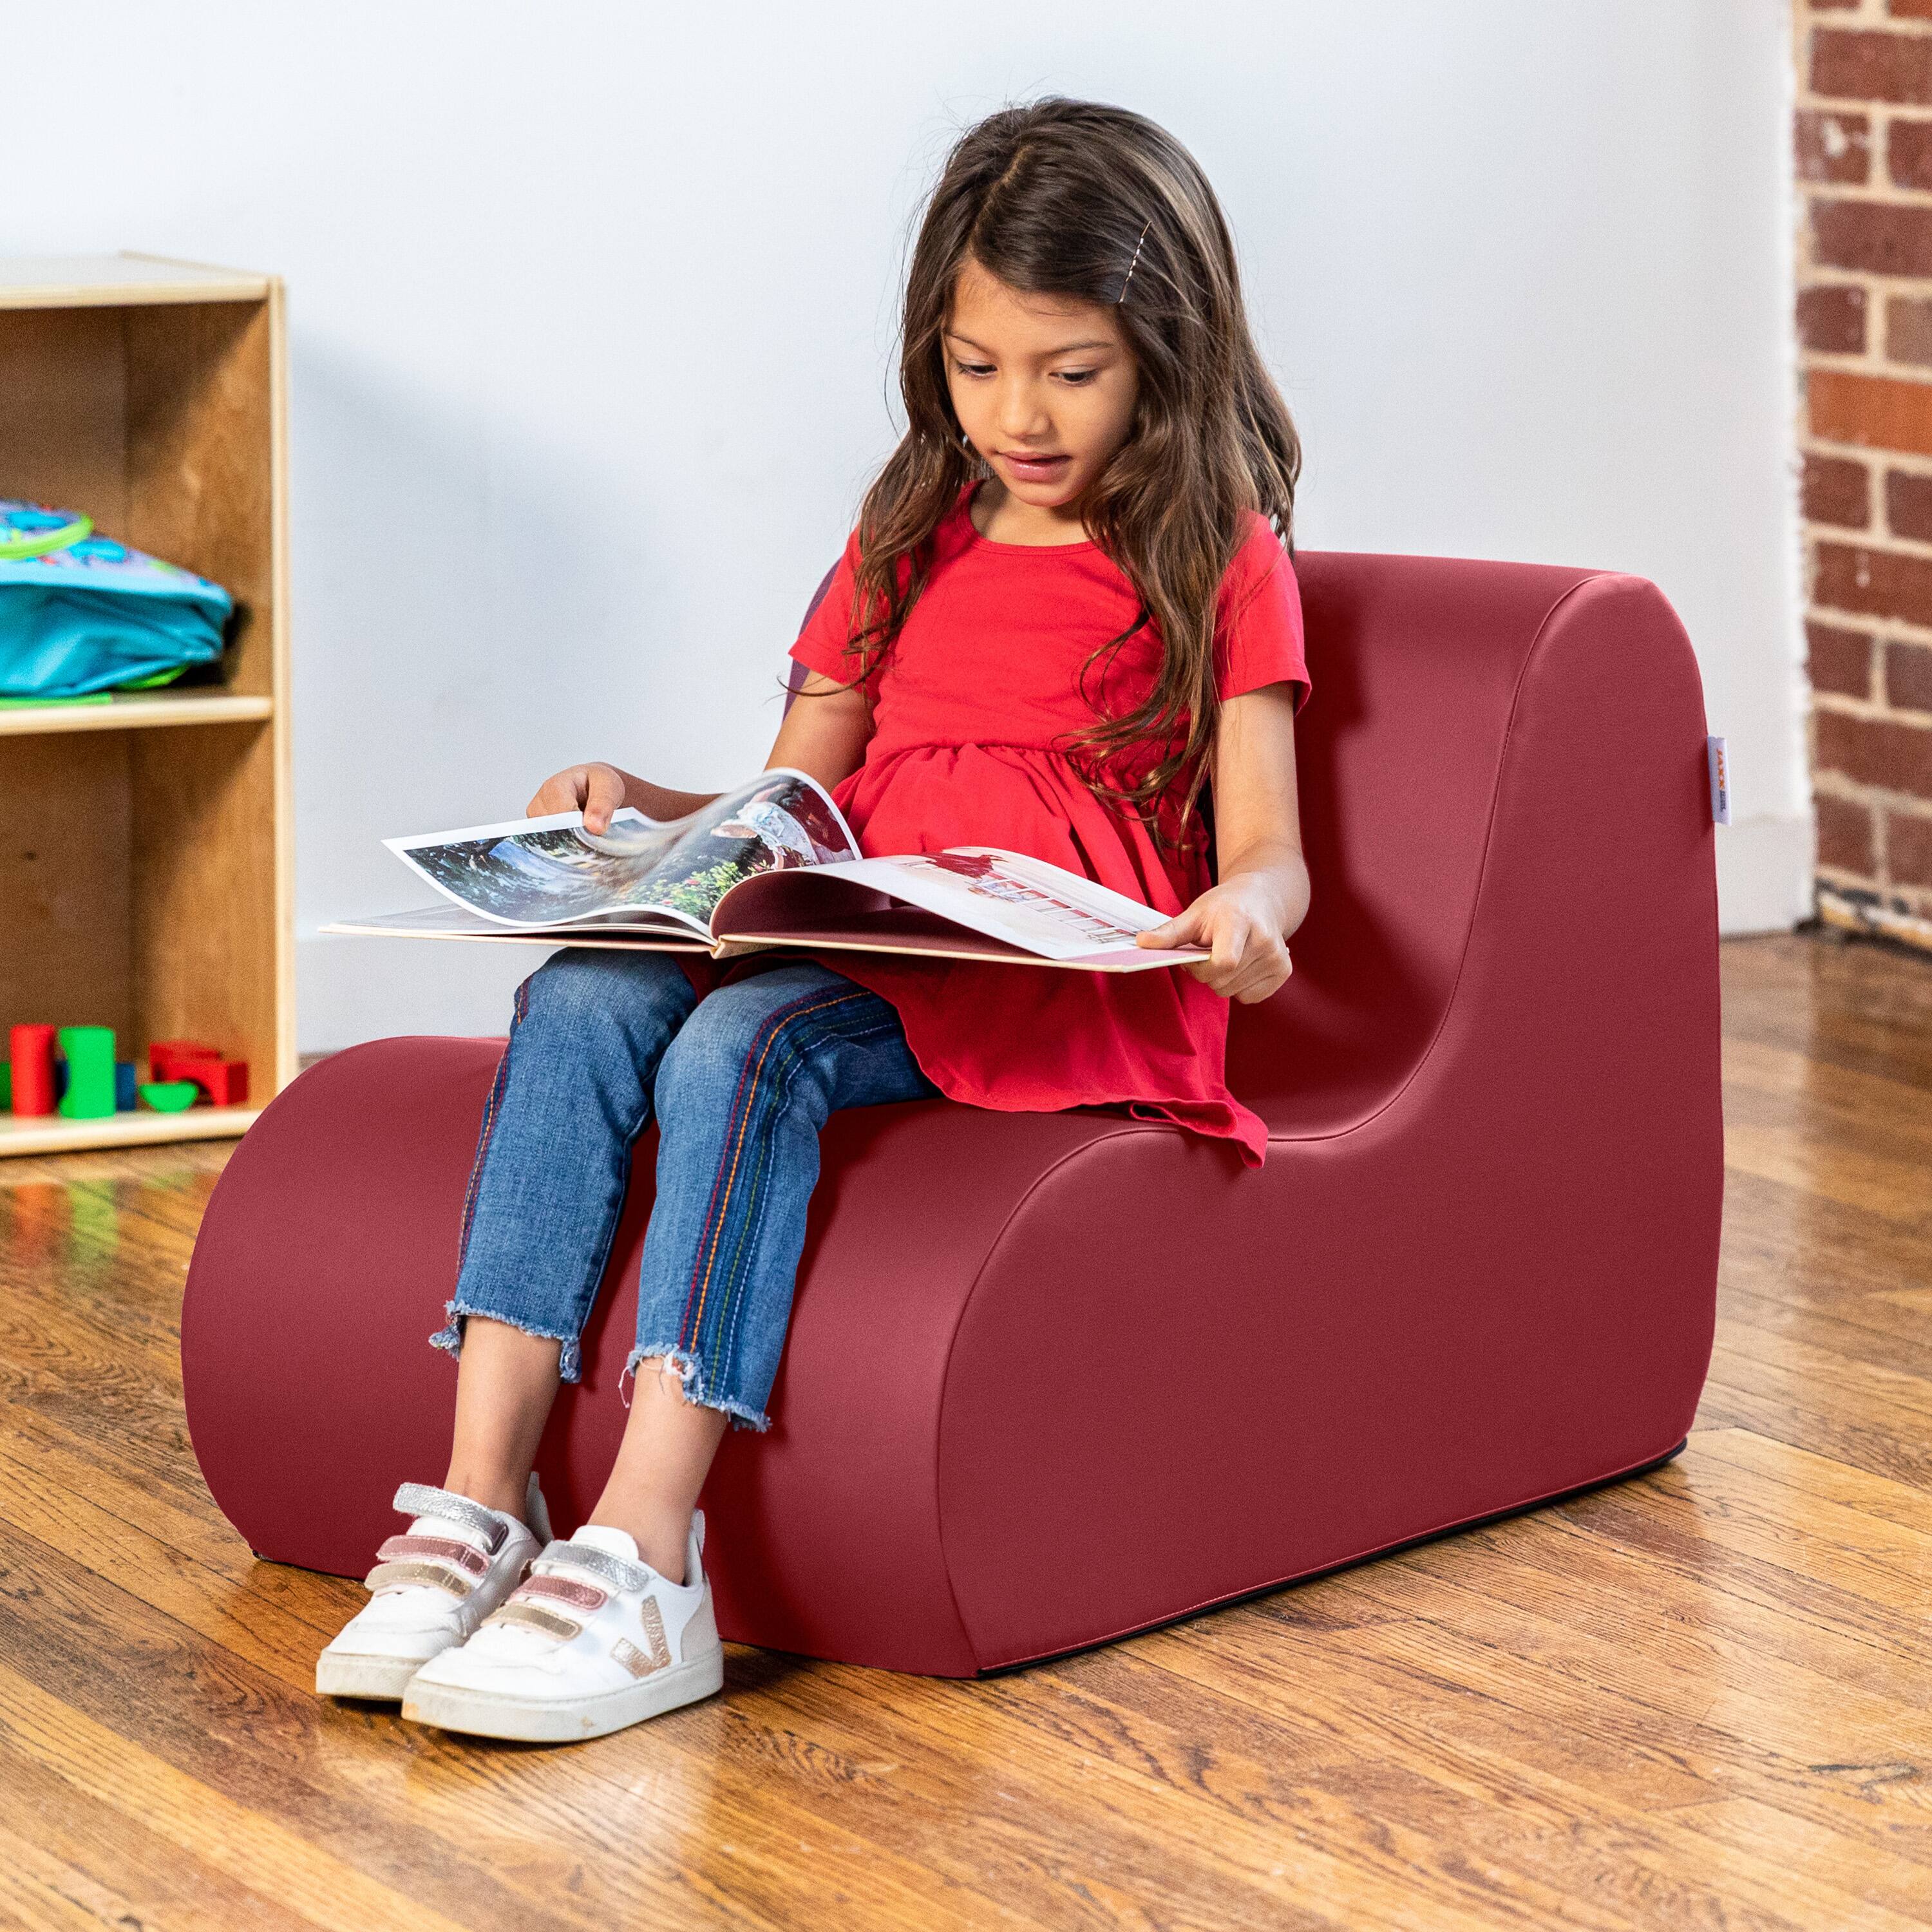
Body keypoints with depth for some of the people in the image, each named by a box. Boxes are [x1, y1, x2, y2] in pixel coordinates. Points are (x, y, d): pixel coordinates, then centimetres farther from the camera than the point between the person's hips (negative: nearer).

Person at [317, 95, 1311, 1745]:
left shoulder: (1220, 561, 8)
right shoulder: (906, 552, 24)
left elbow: (1267, 850, 0)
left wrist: (1243, 912, -24)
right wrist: (637, 805, 3)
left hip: (1081, 989, -6)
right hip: (862, 957, 6)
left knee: (742, 1043, -34)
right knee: (583, 1001, -25)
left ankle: (642, 1567, -43)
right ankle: (479, 1508, -33)